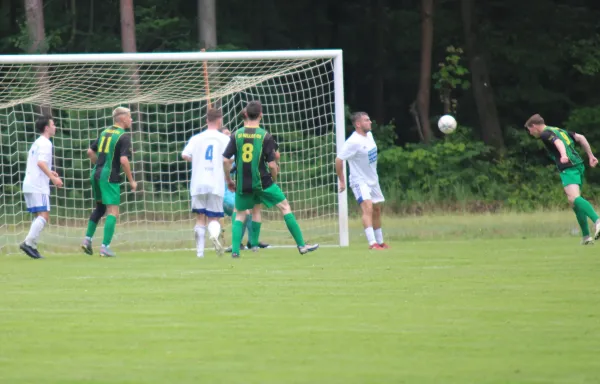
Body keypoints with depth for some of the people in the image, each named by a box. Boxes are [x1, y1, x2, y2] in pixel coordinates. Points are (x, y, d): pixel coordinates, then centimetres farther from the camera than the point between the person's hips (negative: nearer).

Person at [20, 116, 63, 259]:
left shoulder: (36, 143, 21)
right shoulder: (45, 143, -8)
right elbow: (41, 162, -21)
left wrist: (49, 172, 20)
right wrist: (53, 178, -20)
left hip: (29, 185, 10)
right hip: (38, 186, -10)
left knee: (39, 217, 11)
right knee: (44, 216, -13)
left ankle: (32, 246, 2)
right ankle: (28, 243, -23)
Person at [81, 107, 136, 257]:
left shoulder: (105, 132, 13)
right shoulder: (124, 136, -10)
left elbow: (90, 152, 16)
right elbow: (123, 160, -19)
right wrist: (131, 181, -10)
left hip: (96, 175, 8)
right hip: (110, 177, -8)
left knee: (100, 208, 24)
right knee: (112, 212, -4)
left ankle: (87, 239, 19)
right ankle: (105, 247, -11)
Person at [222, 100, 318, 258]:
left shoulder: (237, 135, 0)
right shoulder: (265, 136, -8)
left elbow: (226, 160, -3)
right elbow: (272, 164, -11)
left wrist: (229, 180, 10)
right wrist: (274, 179, 8)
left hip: (242, 184, 3)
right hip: (262, 181, -3)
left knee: (240, 215, 17)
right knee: (285, 207, 8)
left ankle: (235, 249, 2)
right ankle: (301, 245, 7)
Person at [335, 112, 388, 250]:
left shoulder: (369, 135, 3)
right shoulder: (354, 142, -23)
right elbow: (339, 160, -22)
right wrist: (342, 181, -17)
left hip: (373, 180, 9)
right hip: (360, 181, -9)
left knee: (377, 211, 16)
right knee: (367, 208, -24)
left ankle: (380, 242, 29)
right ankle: (372, 243, -31)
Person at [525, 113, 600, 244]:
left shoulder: (546, 134, 1)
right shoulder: (559, 130, 26)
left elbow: (558, 142, -19)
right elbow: (580, 138, 22)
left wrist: (564, 155, -38)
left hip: (569, 168, -9)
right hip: (579, 165, 9)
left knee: (574, 197, -25)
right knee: (574, 201, 18)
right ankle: (586, 236, 16)